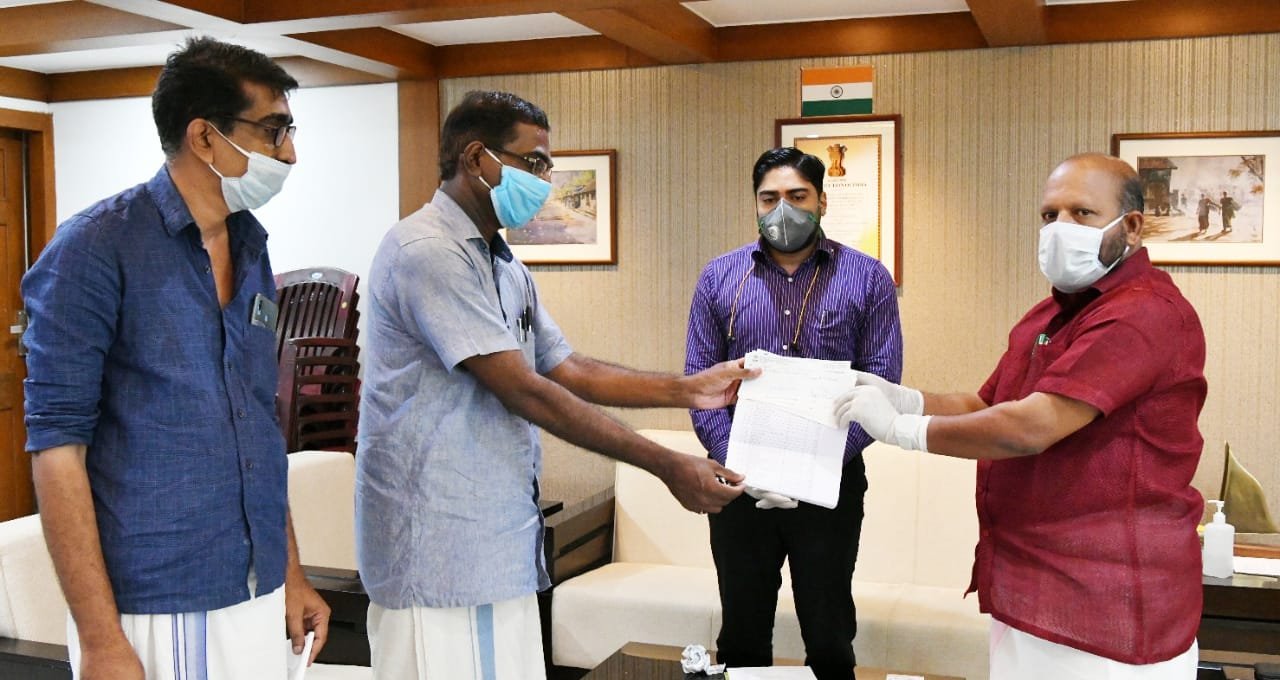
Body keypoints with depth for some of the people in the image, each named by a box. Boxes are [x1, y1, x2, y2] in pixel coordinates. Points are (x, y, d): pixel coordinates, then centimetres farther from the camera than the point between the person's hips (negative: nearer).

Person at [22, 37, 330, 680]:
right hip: (150, 606, -6)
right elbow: (57, 445, -13)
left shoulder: (251, 251, 7)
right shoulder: (95, 247, -11)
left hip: (259, 597, 6)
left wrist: (291, 574, 14)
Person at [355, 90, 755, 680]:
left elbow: (570, 371, 15)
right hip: (440, 541, -8)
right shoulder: (427, 251, -16)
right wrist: (668, 466, -16)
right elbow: (523, 392, -20)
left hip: (501, 539, 9)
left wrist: (687, 389, 5)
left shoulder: (506, 269, 13)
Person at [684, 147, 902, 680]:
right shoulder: (719, 277, 4)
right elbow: (698, 381, 1)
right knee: (742, 635, 14)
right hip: (739, 484, 2)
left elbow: (881, 385, -6)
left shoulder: (867, 278, -1)